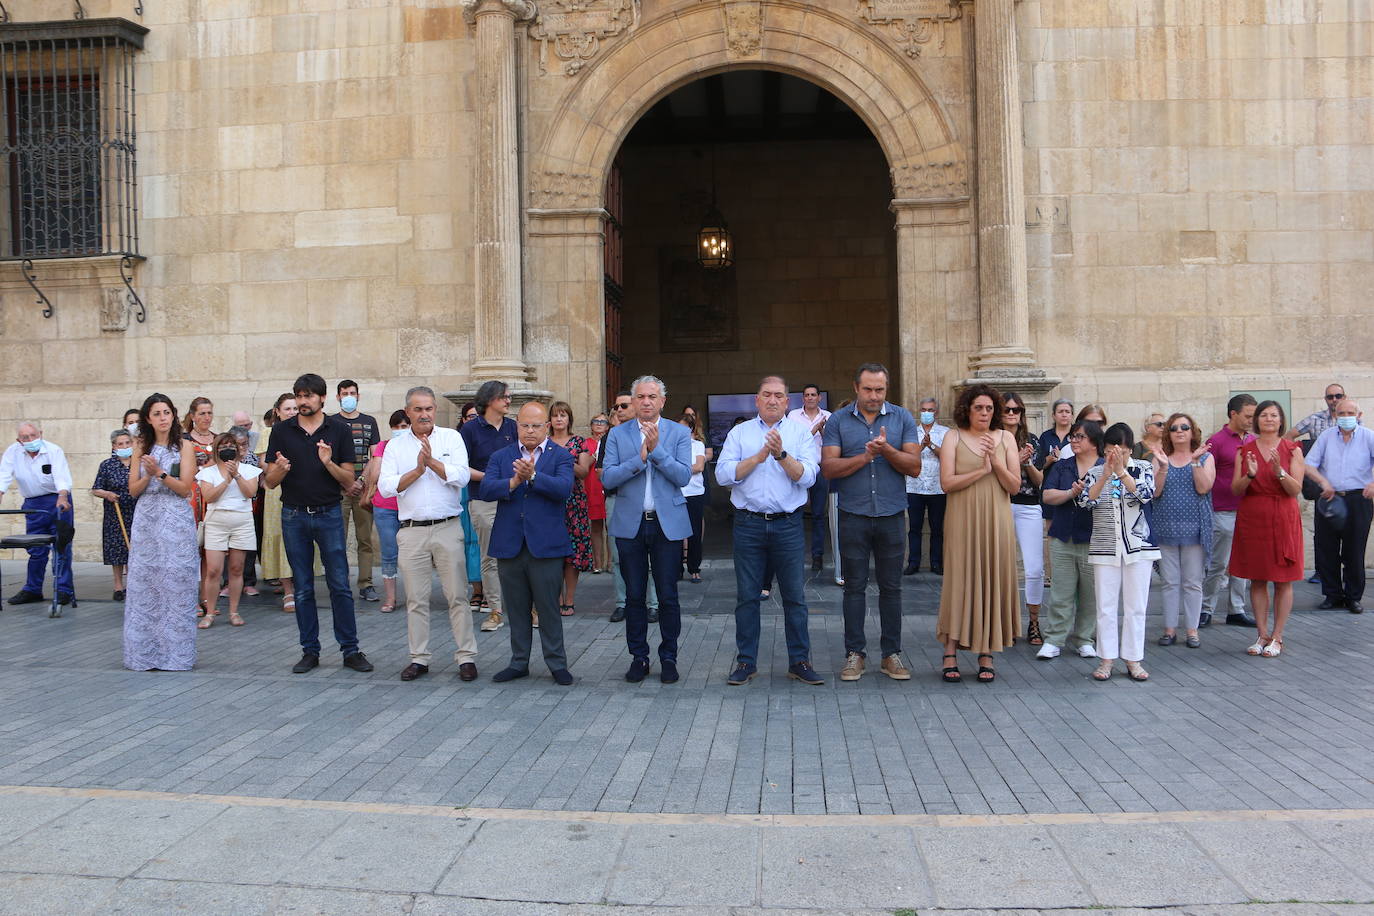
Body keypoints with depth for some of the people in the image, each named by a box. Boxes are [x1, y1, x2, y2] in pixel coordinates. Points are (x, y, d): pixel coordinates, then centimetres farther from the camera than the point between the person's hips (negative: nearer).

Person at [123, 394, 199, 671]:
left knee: (175, 585, -3)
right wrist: (149, 476, -11)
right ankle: (145, 652, 11)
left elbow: (185, 488, -4)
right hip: (146, 520, 3)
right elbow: (133, 490, 7)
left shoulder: (184, 446, 2)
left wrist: (159, 472, -16)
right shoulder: (141, 447, 11)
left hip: (176, 521, -3)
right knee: (143, 585, 3)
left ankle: (174, 652, 5)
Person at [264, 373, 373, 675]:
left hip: (329, 514, -1)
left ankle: (351, 650, 7)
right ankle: (310, 651, 16)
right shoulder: (282, 431, 4)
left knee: (340, 585, -1)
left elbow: (348, 480, 0)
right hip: (294, 515, 1)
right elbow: (270, 481, 4)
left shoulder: (339, 430, 2)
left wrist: (329, 463, -18)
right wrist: (280, 469, -18)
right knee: (303, 589, 7)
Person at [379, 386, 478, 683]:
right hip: (411, 532, 2)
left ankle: (466, 657, 7)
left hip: (448, 528, -1)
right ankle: (419, 658, 17)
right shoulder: (395, 445, 7)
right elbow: (385, 486, -3)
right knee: (416, 599, 7)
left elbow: (462, 476, -8)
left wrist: (431, 460, -14)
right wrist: (417, 470, -11)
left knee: (457, 595, 0)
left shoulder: (451, 437, 4)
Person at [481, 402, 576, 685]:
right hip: (509, 544, 3)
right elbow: (486, 489, -5)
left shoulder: (561, 455, 2)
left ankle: (557, 664, 14)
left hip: (546, 545, -3)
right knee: (517, 609, 13)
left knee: (548, 609, 3)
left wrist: (533, 476, -26)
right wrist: (513, 482, -21)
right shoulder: (501, 457, 10)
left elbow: (564, 488, -15)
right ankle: (519, 663, 25)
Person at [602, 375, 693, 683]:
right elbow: (607, 478, -5)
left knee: (668, 596, 3)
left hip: (668, 524, -1)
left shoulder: (679, 433, 3)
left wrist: (657, 449, -18)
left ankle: (669, 658, 16)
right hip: (630, 524, 1)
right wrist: (640, 457, -14)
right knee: (634, 596, 8)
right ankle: (638, 657, 20)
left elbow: (683, 476, -9)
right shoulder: (617, 434, 5)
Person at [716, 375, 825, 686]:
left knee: (795, 596, 4)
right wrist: (760, 456, -11)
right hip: (748, 524, 1)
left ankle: (799, 662, 15)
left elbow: (808, 476, -7)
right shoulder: (740, 432, 8)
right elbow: (723, 474, -5)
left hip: (788, 524, 0)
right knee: (746, 596, 6)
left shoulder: (801, 431, 6)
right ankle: (745, 662, 16)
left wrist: (781, 454, -20)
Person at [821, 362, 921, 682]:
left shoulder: (902, 418, 3)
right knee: (854, 586, 6)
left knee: (891, 587, 8)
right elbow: (828, 468, -7)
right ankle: (854, 653, 15)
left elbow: (914, 466, -4)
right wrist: (865, 457, -15)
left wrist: (886, 449, -19)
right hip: (853, 516, -1)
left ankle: (892, 654, 17)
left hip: (892, 516, 1)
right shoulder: (838, 421, 2)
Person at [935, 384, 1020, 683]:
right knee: (959, 583, -3)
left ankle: (986, 656, 11)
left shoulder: (1005, 438, 8)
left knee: (992, 584, 3)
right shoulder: (954, 438, 2)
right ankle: (950, 657, 1)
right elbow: (947, 483, -8)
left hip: (996, 523, 2)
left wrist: (997, 463, -11)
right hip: (964, 521, -2)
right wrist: (982, 470, -12)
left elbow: (1015, 486, 3)